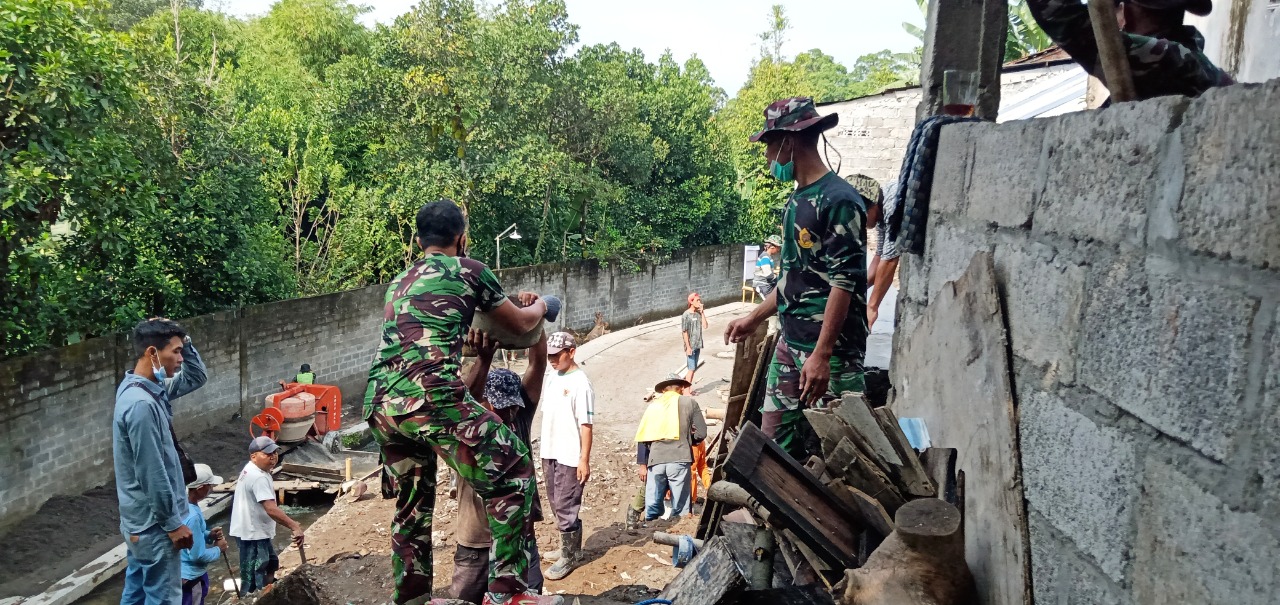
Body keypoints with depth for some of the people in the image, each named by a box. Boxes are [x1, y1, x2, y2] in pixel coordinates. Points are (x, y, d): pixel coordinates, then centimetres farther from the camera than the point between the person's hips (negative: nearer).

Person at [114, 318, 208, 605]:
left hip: (140, 520, 10)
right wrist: (174, 524, -17)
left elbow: (196, 377, 16)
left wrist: (183, 341, -1)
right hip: (154, 523, -10)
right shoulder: (141, 404, -27)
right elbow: (152, 474, -25)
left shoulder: (145, 388, 3)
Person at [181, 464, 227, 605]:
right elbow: (198, 555, -26)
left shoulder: (183, 504, -2)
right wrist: (218, 549, -8)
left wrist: (208, 535, 1)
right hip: (190, 577, -9)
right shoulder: (192, 516, -31)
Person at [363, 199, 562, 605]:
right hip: (433, 395, -7)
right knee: (512, 473, 0)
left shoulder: (399, 282, 27)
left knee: (412, 507, 19)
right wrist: (540, 305, 41)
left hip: (381, 403, 7)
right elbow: (520, 324, 20)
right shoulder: (467, 269, 9)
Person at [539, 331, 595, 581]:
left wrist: (584, 459, -19)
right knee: (557, 504, 18)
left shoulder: (580, 383, -15)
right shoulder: (551, 377, 9)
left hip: (570, 457, -8)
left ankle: (569, 557, 11)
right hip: (550, 453, 8)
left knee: (566, 507, -2)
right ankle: (570, 547, 32)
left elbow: (586, 424, -17)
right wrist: (545, 448, 15)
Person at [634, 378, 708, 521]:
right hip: (679, 460, -2)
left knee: (652, 507, 8)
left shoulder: (653, 405, 15)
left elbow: (642, 437, 9)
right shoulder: (689, 403, 8)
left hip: (655, 461, 2)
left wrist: (642, 464, 11)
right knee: (680, 510, 1)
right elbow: (701, 433, 4)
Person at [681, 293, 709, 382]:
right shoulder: (686, 315, -13)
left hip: (698, 345, 7)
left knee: (694, 368, 12)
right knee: (691, 368, -6)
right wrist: (688, 347, -16)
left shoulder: (699, 313, 6)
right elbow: (684, 332, -13)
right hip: (690, 346, -7)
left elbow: (705, 325, -5)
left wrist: (702, 312, -7)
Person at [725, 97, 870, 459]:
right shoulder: (795, 202, 14)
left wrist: (822, 354, -23)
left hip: (831, 349, -9)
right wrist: (754, 319, 24)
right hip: (789, 344, 9)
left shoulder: (839, 200, -14)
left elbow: (843, 283, -19)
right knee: (774, 443, 10)